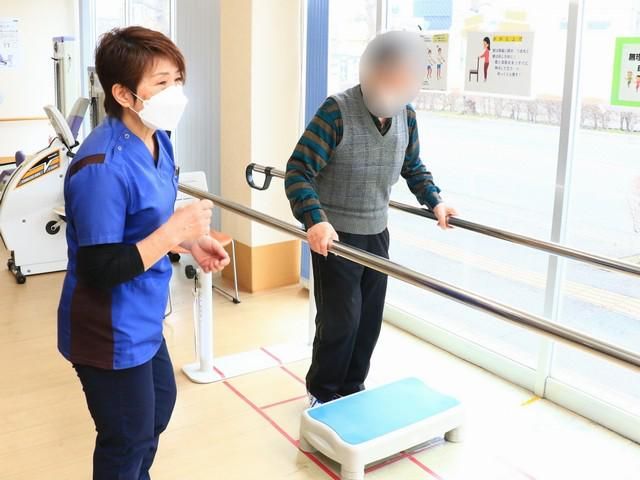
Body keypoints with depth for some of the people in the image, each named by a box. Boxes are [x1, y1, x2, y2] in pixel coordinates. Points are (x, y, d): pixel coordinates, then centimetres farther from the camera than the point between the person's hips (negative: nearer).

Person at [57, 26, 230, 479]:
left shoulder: (156, 139, -1)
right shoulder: (103, 168, -30)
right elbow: (99, 270, -29)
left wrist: (190, 239, -2)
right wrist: (175, 232, -30)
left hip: (142, 319, 9)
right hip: (111, 332, -9)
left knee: (160, 406, 29)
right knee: (128, 440, 12)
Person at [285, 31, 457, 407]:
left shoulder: (405, 115, 1)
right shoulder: (337, 111, -18)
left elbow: (413, 167, 18)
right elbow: (299, 171, -21)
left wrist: (434, 201, 5)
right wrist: (315, 220, -34)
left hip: (376, 233, 6)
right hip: (334, 234, -6)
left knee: (370, 319, 11)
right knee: (340, 319, -1)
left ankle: (351, 389, 30)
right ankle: (322, 394, 21)